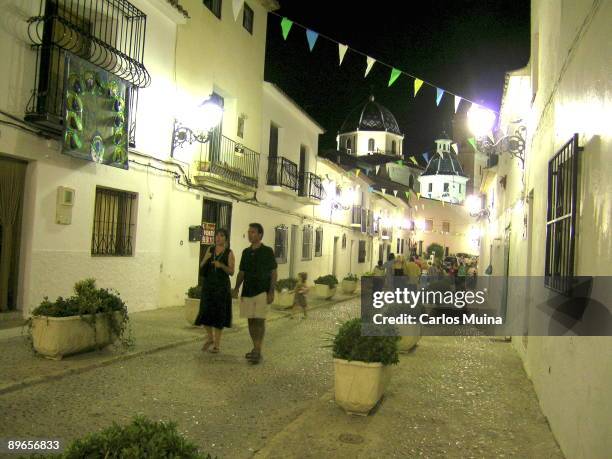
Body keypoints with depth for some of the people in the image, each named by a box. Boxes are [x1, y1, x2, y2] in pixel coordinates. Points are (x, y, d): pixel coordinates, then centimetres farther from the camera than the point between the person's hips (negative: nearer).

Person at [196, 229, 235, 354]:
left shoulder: (229, 253, -3)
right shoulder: (210, 249, 8)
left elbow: (231, 272, -6)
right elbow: (202, 267, 9)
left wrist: (221, 265, -23)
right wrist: (206, 259, -11)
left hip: (222, 286, -3)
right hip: (208, 285, 4)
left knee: (218, 314, 0)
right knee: (205, 312, 1)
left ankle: (217, 344, 11)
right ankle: (210, 337, 24)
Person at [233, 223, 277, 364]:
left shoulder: (267, 251, -4)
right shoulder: (246, 252, 10)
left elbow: (273, 272, -4)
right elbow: (241, 272, 14)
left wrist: (271, 291, -12)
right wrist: (236, 288, 2)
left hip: (262, 291, -5)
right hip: (247, 291, 5)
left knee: (259, 320, -8)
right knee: (251, 320, 9)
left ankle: (258, 352, -7)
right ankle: (255, 349, 20)